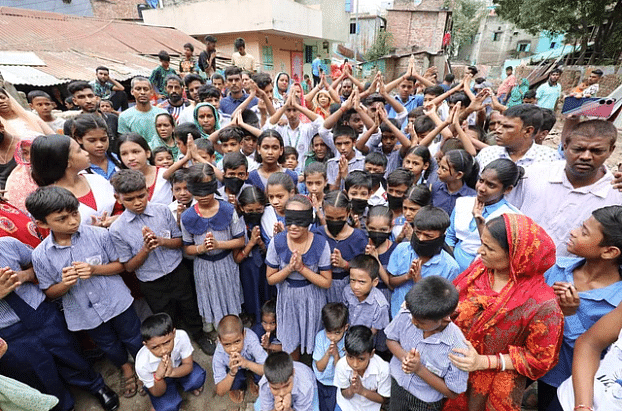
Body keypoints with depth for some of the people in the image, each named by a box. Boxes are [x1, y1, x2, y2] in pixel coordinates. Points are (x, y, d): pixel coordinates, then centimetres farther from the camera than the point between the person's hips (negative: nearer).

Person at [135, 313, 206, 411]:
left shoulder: (181, 336, -35)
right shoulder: (142, 364, -34)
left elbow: (189, 365, -22)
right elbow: (157, 393, -18)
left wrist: (172, 372, -44)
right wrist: (158, 377, -42)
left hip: (177, 367, 2)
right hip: (158, 381, -2)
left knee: (199, 378, -25)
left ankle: (180, 384, 9)